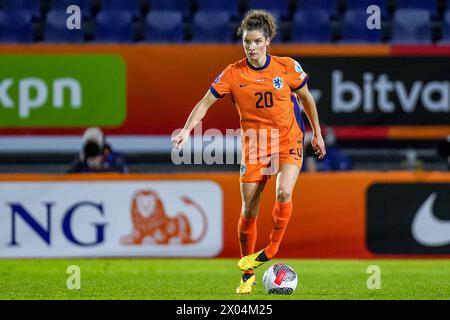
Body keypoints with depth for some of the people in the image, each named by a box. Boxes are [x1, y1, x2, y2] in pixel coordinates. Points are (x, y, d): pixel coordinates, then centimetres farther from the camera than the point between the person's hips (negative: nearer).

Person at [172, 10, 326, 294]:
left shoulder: (288, 67, -6)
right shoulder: (233, 74, -7)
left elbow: (306, 98, 10)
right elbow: (205, 103, -3)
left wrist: (317, 134, 14)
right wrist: (187, 130, -18)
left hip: (289, 143, -1)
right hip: (254, 148, 1)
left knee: (283, 193, -26)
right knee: (249, 212, 0)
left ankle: (271, 250, -5)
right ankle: (248, 275, 15)